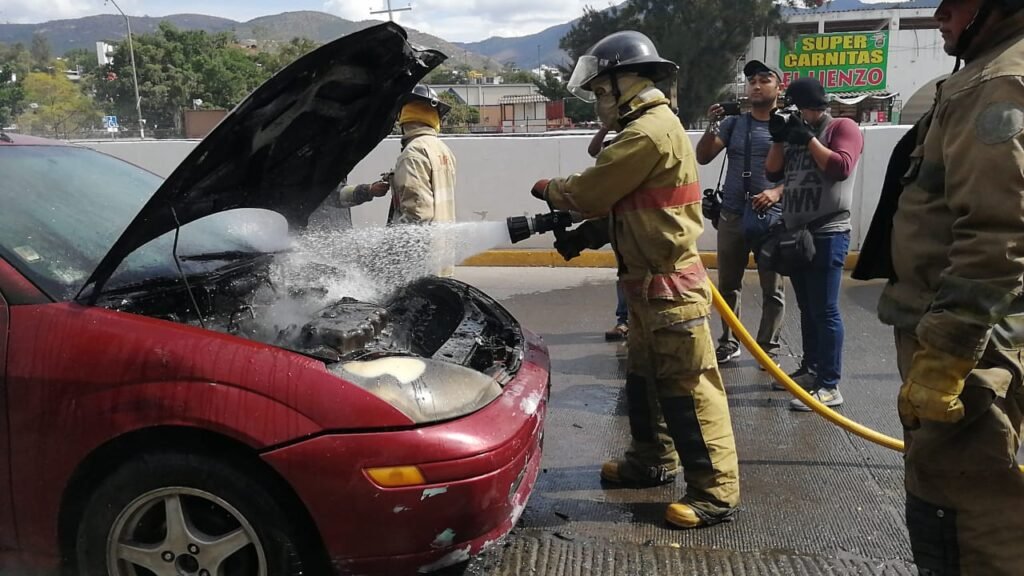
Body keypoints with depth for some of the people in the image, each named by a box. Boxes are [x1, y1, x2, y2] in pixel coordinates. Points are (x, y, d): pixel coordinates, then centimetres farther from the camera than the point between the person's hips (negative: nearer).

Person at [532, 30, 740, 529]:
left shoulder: (650, 131, -18)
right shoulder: (650, 128, 16)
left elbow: (589, 191, -15)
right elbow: (625, 205, 18)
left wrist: (548, 189, 5)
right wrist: (587, 233, 6)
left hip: (670, 284, -11)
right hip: (649, 281, 11)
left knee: (688, 386, -5)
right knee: (644, 377, 19)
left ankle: (716, 492, 4)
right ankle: (652, 461, 34)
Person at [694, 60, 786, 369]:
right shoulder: (733, 123, 8)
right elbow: (703, 157, 1)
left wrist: (777, 192, -21)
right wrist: (713, 125, -14)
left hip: (773, 218, -2)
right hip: (732, 216, 3)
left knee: (773, 289, 2)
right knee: (728, 284, 9)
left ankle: (768, 347, 12)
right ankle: (728, 342, 20)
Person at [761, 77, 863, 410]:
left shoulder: (842, 128, -2)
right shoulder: (795, 132, 18)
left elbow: (840, 168, -18)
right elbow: (774, 173, 14)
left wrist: (809, 139, -13)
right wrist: (778, 138, 2)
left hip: (827, 234, -7)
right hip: (795, 232, 7)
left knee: (825, 311, -8)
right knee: (807, 308, 13)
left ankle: (829, 386, -6)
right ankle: (811, 369, 24)